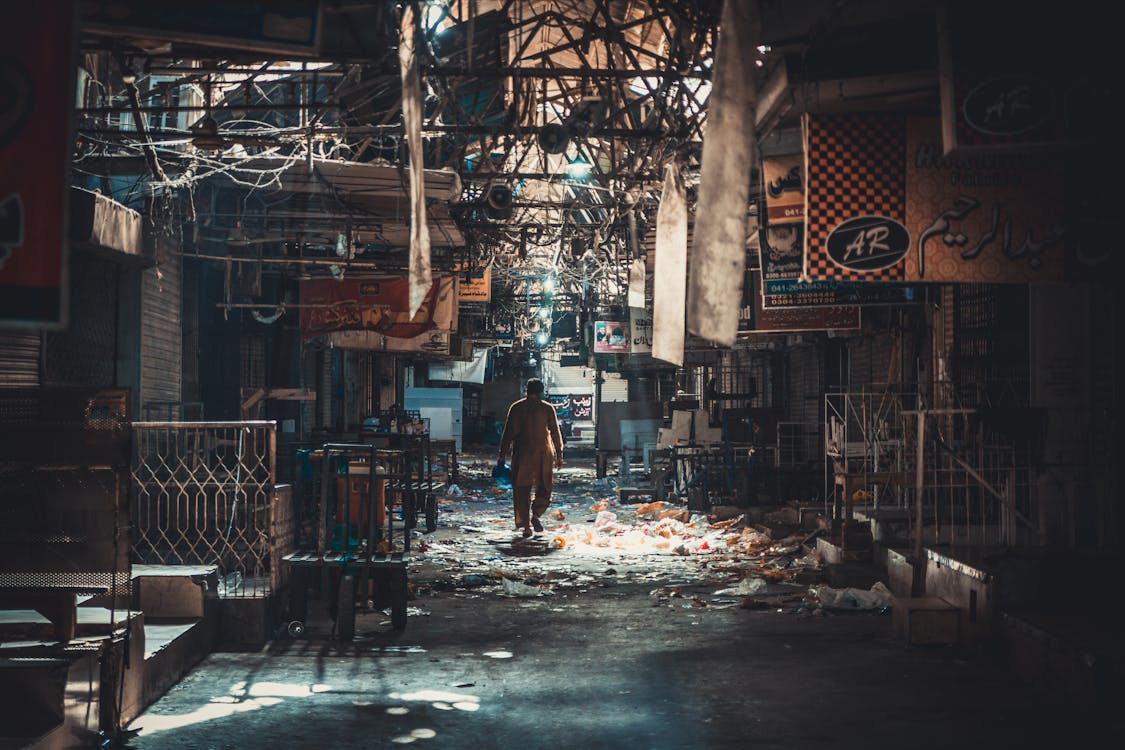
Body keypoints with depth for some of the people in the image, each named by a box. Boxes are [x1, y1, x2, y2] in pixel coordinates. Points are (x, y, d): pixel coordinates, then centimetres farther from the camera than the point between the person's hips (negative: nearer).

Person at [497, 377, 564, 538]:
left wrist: (502, 455, 3)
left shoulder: (516, 408, 3)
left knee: (522, 490, 5)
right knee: (545, 487, 12)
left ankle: (525, 525, 1)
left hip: (522, 453, 0)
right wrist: (559, 455, 8)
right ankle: (536, 515, -10)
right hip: (543, 453, 0)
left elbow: (508, 433, 0)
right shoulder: (547, 408, 1)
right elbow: (555, 433, 2)